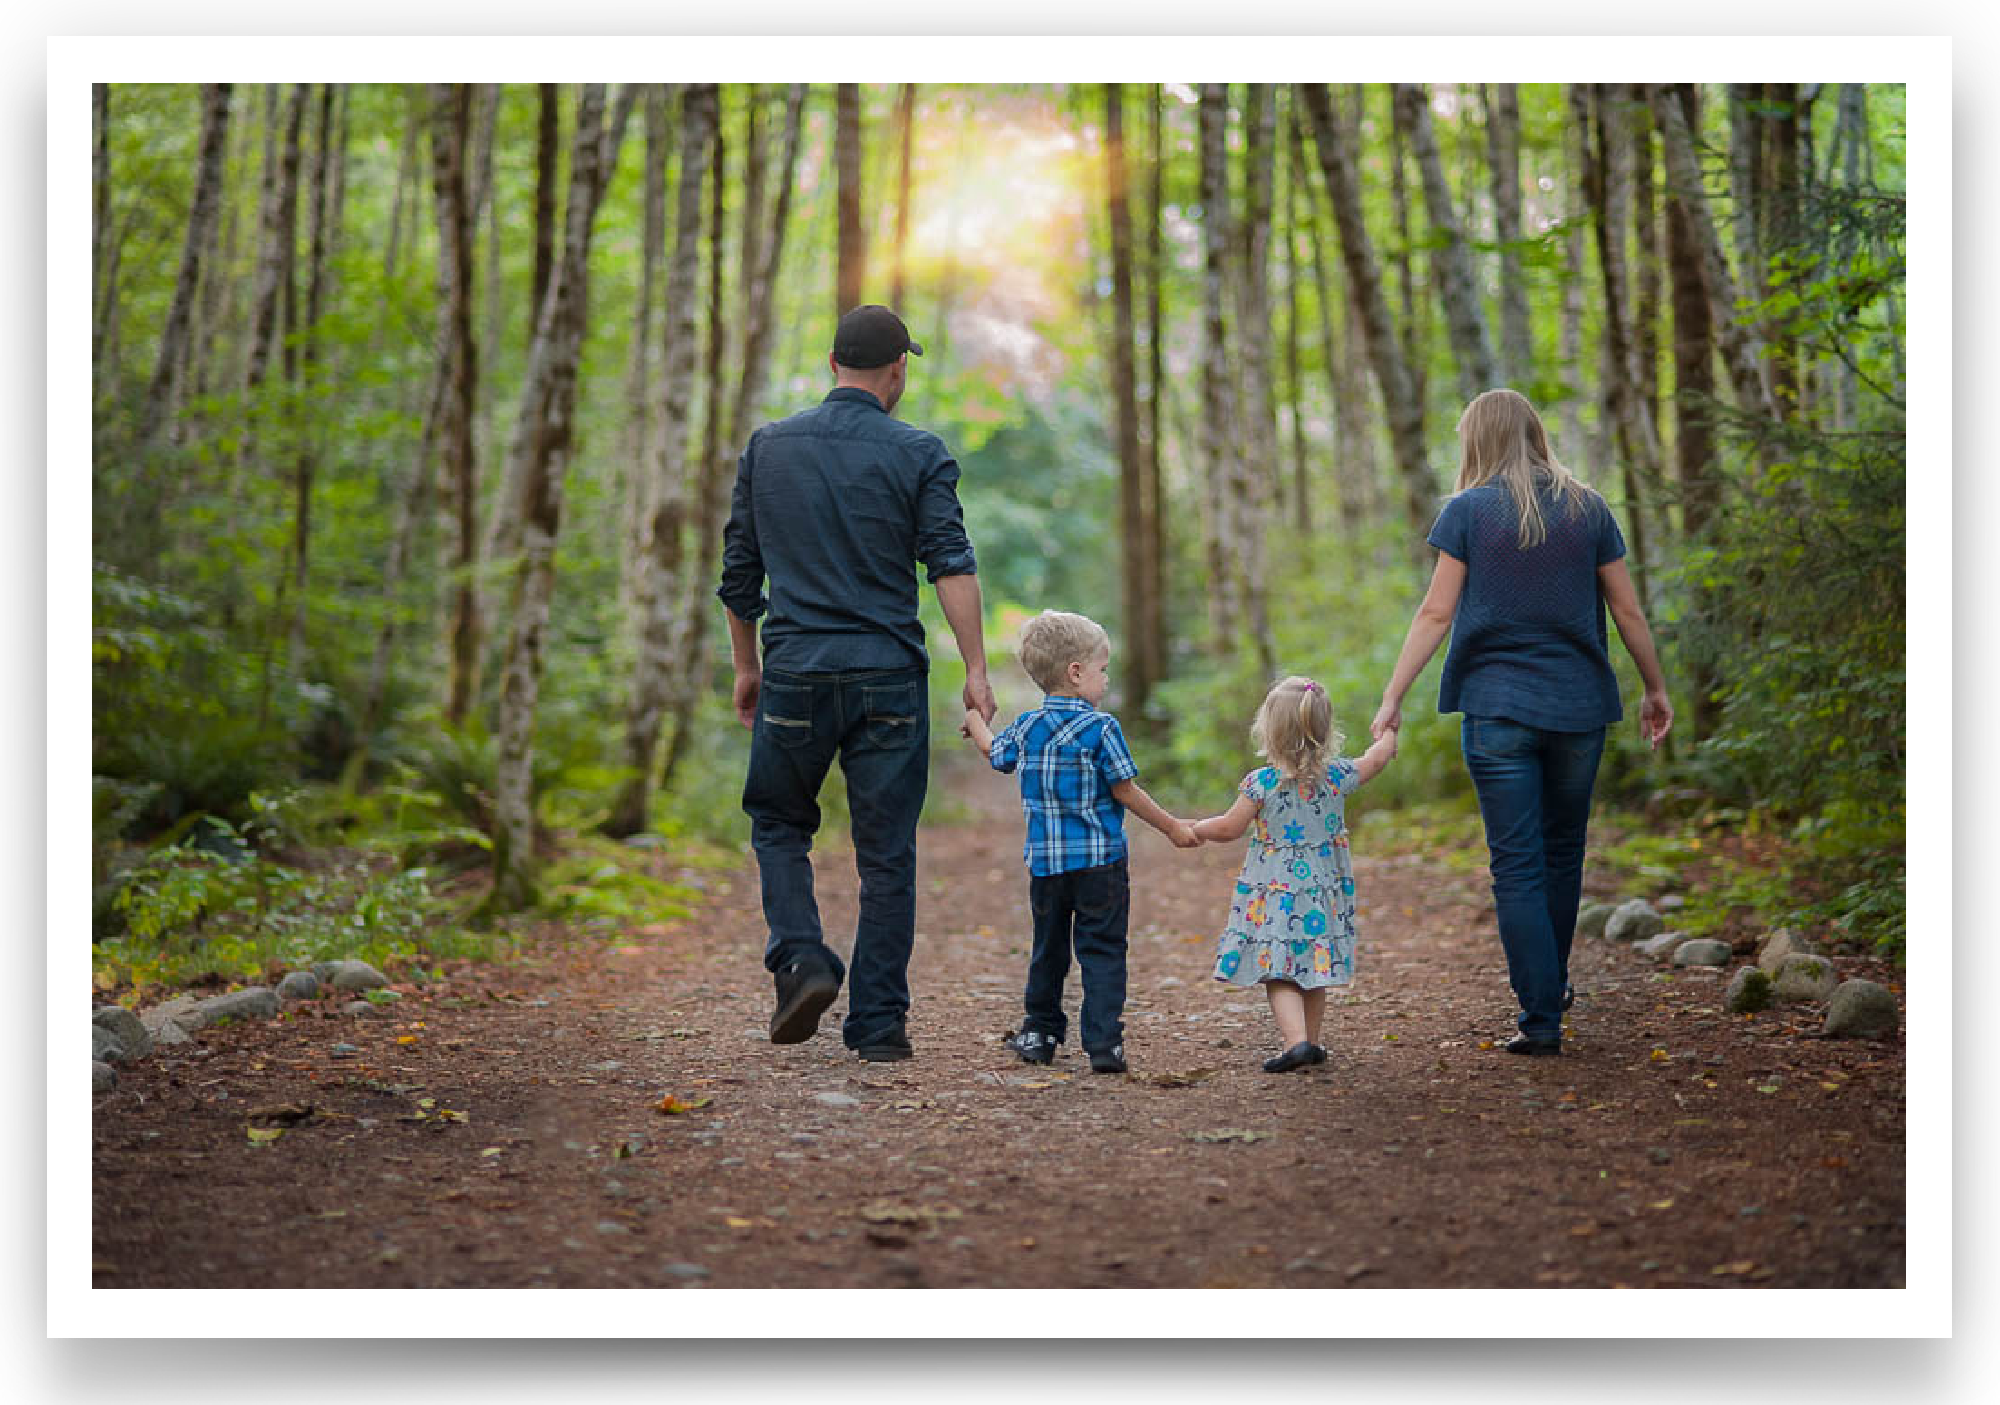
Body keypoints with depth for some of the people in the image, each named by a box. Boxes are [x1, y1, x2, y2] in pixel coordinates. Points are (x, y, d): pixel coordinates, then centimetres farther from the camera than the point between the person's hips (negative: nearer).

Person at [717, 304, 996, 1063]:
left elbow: (738, 572, 11)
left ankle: (802, 960, -2)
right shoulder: (918, 454, -1)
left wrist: (747, 668, 21)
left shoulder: (768, 446, 7)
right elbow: (952, 566, -10)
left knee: (778, 822, 19)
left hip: (795, 669, 1)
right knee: (886, 855, 5)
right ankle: (878, 1023, 7)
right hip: (888, 675, -1)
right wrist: (975, 671, -11)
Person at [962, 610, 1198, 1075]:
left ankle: (1040, 1031, 27)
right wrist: (1173, 828, 1)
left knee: (1048, 948, 18)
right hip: (1100, 862, -5)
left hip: (1046, 859, 5)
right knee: (1102, 951, 0)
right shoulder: (1101, 728, -12)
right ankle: (1104, 1043, -6)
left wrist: (977, 724, 45)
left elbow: (995, 753, 24)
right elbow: (1126, 792, -10)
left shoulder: (1025, 727, 3)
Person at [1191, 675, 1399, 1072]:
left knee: (1278, 971, -4)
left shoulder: (1261, 782, -14)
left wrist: (1198, 828, 16)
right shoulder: (1338, 775, -4)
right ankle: (1310, 1042, 26)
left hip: (1274, 891, -4)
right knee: (1313, 968, 16)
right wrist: (1387, 734, 37)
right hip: (1323, 890, 4)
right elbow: (1375, 760, 15)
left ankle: (1296, 1040, -21)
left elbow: (1229, 828, -4)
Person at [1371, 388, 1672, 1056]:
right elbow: (1628, 612, 7)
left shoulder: (1468, 509, -3)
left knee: (1516, 864, 1)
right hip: (1579, 704, 3)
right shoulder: (1586, 507, 5)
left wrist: (1391, 699, -2)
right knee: (1563, 850, 20)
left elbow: (1436, 613, -6)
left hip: (1497, 707, -3)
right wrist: (1655, 688, 19)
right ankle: (1552, 982, 35)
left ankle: (1541, 1018, -2)